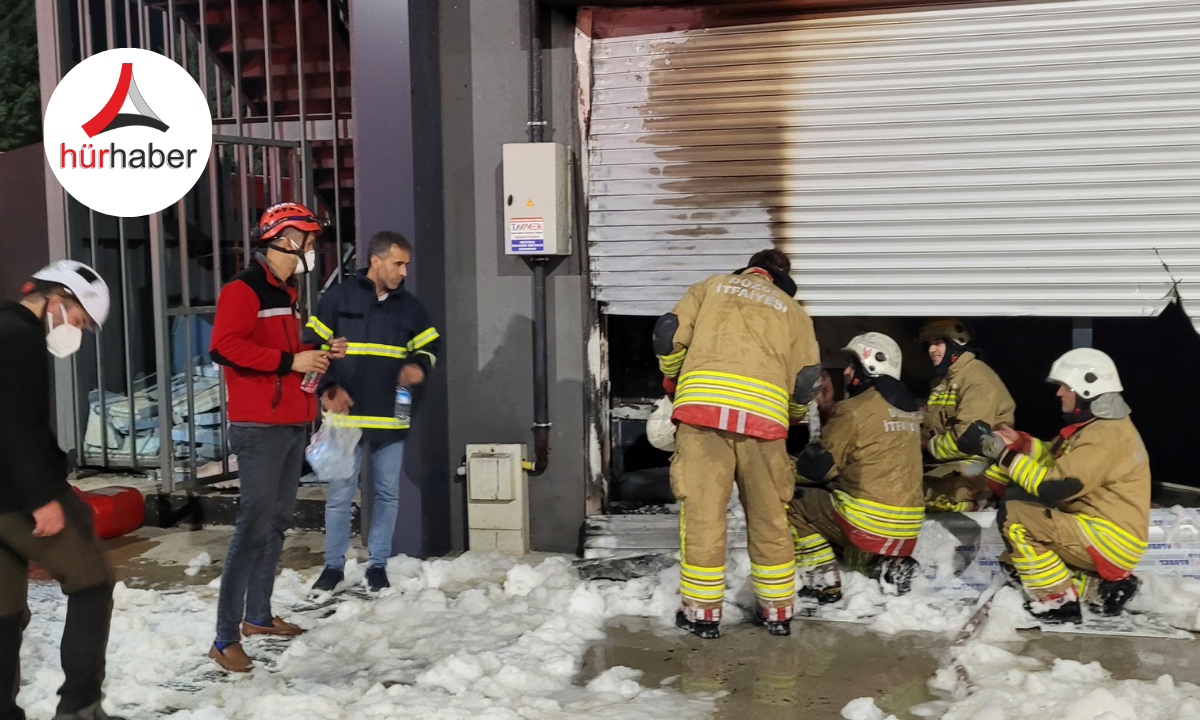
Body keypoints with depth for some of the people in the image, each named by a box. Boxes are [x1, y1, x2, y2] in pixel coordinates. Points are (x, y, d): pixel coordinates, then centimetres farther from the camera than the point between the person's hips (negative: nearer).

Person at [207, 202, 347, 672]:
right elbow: (224, 346, -22)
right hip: (259, 427, -10)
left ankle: (257, 615, 27)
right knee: (254, 525, -11)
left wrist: (319, 354, 11)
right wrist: (290, 361, -21)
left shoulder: (284, 292, 19)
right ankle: (226, 638, -5)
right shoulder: (243, 289, -10)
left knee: (278, 522, 15)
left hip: (291, 425, 10)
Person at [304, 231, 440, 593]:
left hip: (391, 418, 4)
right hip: (347, 415, -3)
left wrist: (419, 365, -5)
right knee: (340, 494, 3)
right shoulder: (339, 298, -3)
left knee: (388, 493, 9)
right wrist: (326, 388, -11)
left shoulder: (409, 306, 8)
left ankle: (378, 565, 21)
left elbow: (429, 346, 17)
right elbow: (311, 346, -1)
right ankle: (334, 565, 19)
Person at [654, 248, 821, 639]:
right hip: (763, 410, 1)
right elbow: (808, 377, 15)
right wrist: (793, 416, 34)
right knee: (768, 514, 13)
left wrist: (672, 379, 29)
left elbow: (669, 333, 11)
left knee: (702, 508, 4)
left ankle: (702, 611, 10)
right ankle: (777, 610, 23)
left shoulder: (711, 286, 23)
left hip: (703, 402, -1)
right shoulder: (793, 310, 24)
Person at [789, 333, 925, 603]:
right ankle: (888, 565, 9)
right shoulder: (908, 409, 11)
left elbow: (819, 465, -11)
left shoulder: (856, 409, -12)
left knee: (794, 503, 8)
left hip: (868, 523, -8)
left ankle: (823, 583, 1)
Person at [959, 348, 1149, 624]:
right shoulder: (1099, 424, 11)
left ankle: (1058, 601, -8)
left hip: (1108, 541, -10)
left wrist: (1005, 454, -20)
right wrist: (1017, 442, 0)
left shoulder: (1106, 434, -21)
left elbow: (1054, 486, -26)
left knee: (1014, 515, -18)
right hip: (1102, 533, 10)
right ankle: (1101, 587, 10)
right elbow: (1057, 459, 15)